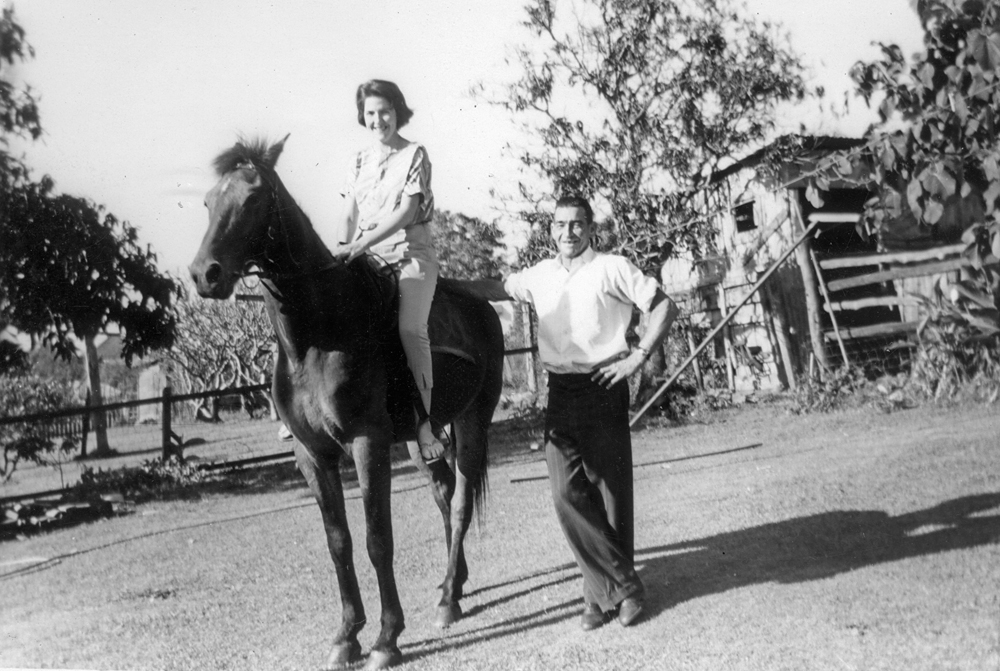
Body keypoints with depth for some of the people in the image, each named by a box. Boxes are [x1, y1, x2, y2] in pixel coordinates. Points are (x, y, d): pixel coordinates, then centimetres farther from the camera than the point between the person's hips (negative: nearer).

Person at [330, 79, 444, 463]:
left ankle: (424, 423, -21)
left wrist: (361, 244, -20)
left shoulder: (415, 155, 0)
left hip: (411, 254, -5)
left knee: (411, 327, -25)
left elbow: (406, 211, -11)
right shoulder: (359, 161, 16)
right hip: (366, 256, 6)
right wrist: (343, 251, -7)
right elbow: (349, 214, 12)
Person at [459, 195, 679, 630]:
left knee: (611, 491, 2)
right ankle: (623, 583, 7)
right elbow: (496, 290, 24)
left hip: (603, 388, -4)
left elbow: (664, 307, -2)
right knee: (567, 493, -4)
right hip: (560, 392, 4)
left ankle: (607, 592, 16)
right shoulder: (540, 275, 11)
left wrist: (638, 356, -9)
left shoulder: (612, 269, -2)